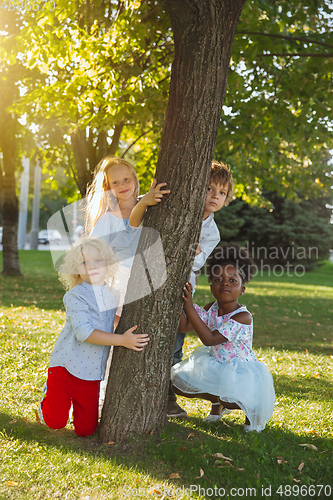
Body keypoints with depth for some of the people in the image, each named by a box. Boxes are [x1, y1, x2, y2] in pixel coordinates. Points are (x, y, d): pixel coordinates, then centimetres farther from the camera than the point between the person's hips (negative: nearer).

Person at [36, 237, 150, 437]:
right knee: (56, 421, -6)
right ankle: (49, 394, 24)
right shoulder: (75, 296, -15)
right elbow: (84, 332, -26)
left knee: (86, 429, 4)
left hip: (92, 372, 4)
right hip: (66, 366, -4)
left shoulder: (113, 295, 4)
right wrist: (122, 340, -29)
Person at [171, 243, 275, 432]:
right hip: (215, 365, 7)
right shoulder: (211, 310, -6)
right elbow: (184, 327, -8)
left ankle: (250, 409, 8)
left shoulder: (243, 317, -27)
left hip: (241, 370, -7)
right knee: (178, 382, -2)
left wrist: (190, 307, -36)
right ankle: (218, 401, 23)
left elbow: (210, 339, -33)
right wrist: (179, 300, -19)